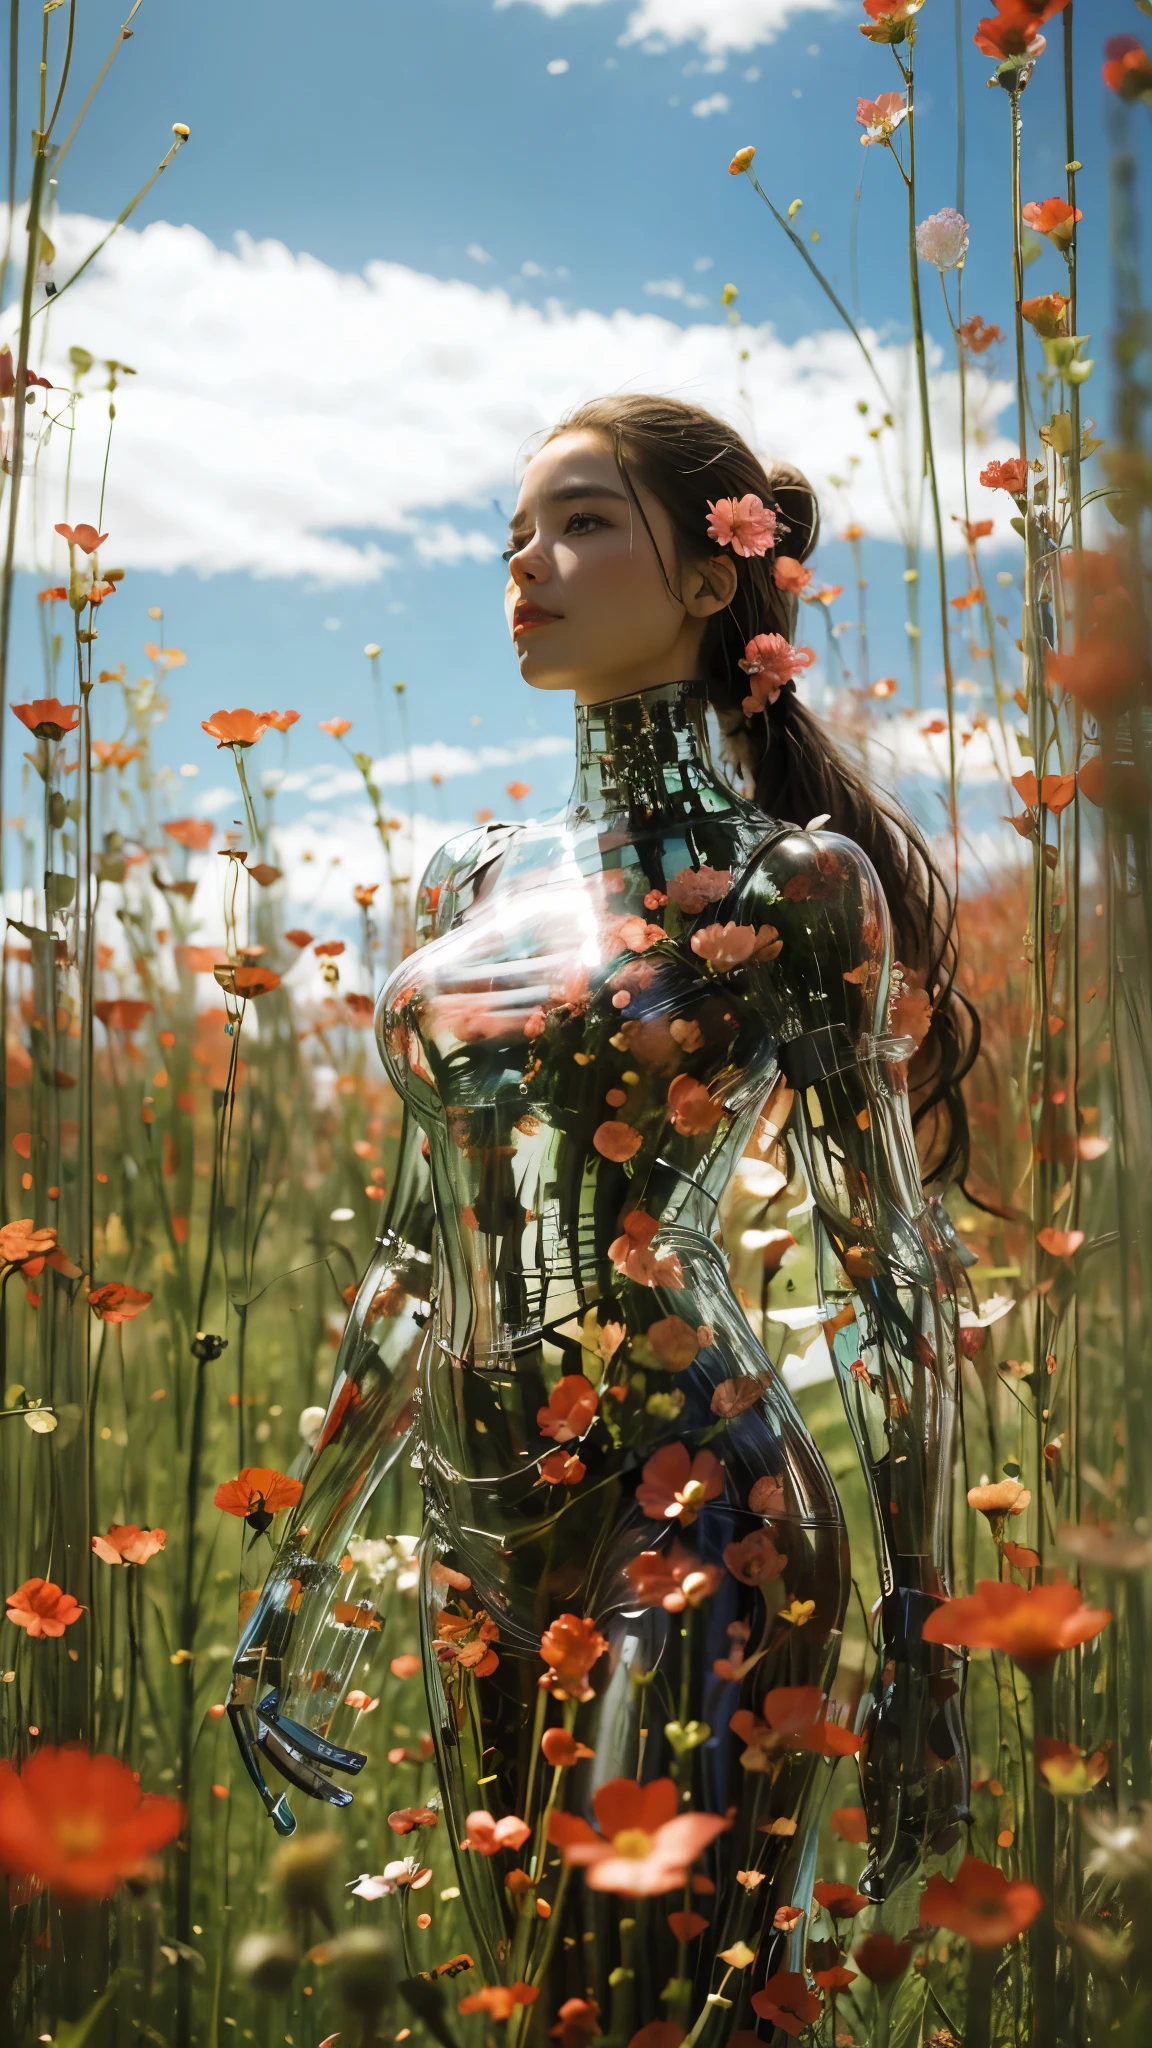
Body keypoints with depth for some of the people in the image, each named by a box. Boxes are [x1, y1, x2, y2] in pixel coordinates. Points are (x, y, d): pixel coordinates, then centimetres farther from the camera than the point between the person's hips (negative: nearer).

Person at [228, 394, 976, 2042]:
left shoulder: (793, 880, -5)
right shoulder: (479, 884, 12)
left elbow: (891, 1268, -5)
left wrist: (924, 1652, -8)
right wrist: (303, 1568, 17)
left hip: (693, 1532, -6)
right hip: (484, 1549, 6)